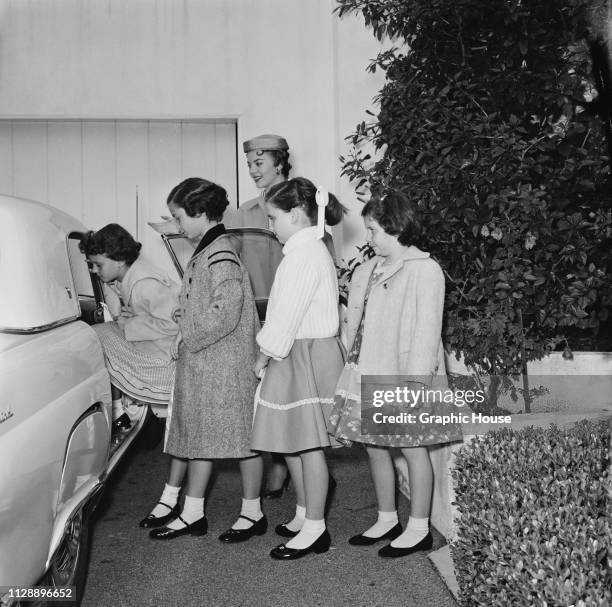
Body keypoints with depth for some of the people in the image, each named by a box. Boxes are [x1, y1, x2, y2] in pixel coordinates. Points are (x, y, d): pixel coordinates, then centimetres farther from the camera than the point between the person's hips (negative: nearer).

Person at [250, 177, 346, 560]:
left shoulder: (305, 254, -17)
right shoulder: (308, 250, 15)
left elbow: (287, 316, -18)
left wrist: (265, 356, -8)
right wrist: (271, 352, 13)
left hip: (307, 356, -10)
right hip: (299, 356, 10)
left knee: (308, 443, -2)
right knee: (291, 441, 16)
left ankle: (315, 529, 9)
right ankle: (305, 515, 30)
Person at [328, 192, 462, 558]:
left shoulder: (425, 270, -10)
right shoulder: (367, 273, 14)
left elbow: (427, 329, -15)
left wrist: (416, 378, -20)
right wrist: (352, 367, 12)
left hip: (404, 379, -8)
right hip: (369, 376, 8)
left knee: (413, 447, 2)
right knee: (375, 447, 13)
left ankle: (419, 528, 14)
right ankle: (387, 519, 29)